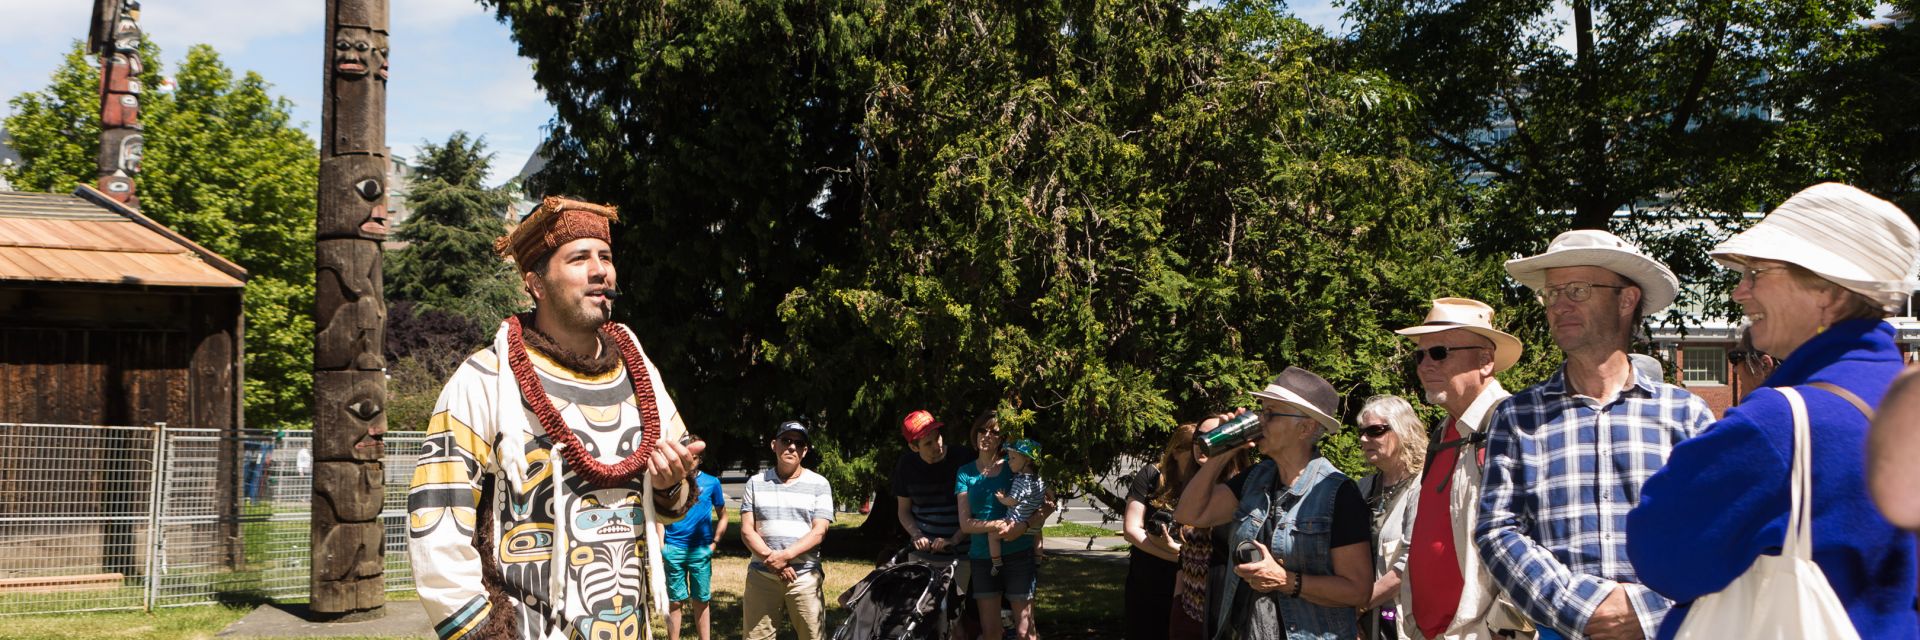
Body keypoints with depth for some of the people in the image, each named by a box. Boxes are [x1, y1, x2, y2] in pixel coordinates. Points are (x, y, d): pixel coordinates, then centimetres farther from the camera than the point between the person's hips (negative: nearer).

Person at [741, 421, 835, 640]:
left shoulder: (819, 484, 5)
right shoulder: (756, 483, 9)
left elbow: (819, 532, -3)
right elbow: (747, 530, 3)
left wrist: (786, 555, -17)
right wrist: (771, 558, -14)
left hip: (805, 576, -1)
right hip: (761, 575, 1)